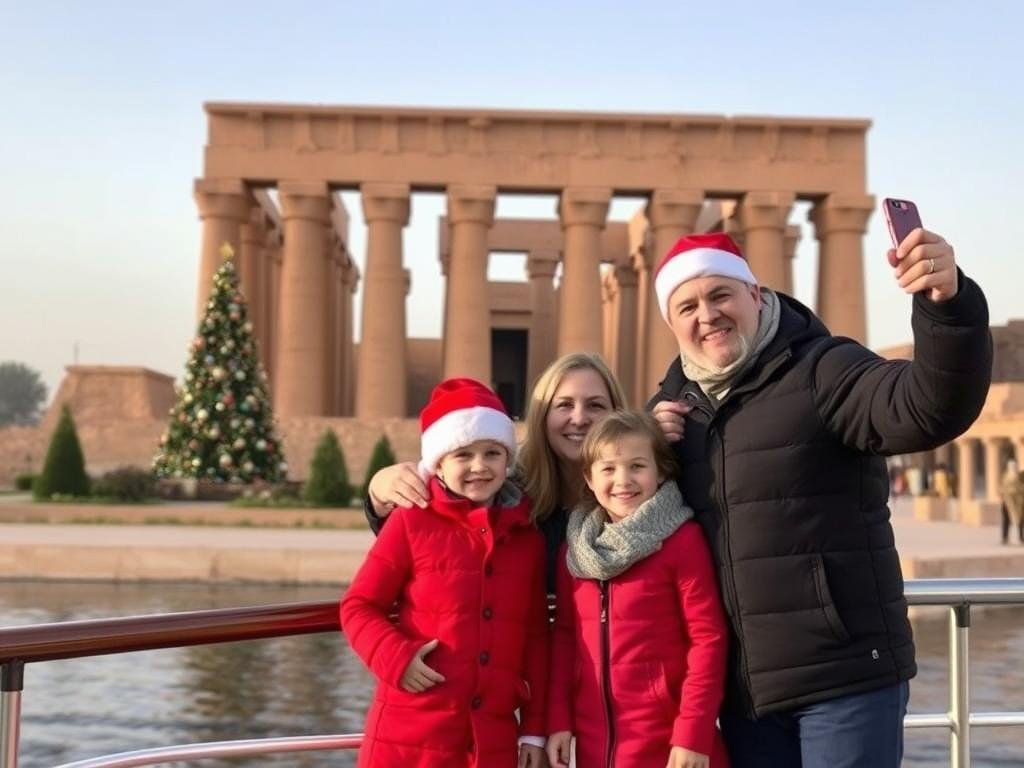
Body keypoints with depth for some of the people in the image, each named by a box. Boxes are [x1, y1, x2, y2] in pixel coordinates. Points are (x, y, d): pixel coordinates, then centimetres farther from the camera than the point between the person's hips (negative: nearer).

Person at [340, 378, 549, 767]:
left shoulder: (526, 534, 6)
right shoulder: (413, 520, -6)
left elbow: (536, 636, 9)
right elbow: (358, 606, -1)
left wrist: (535, 729, 8)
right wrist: (396, 657, -18)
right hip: (411, 733, -4)